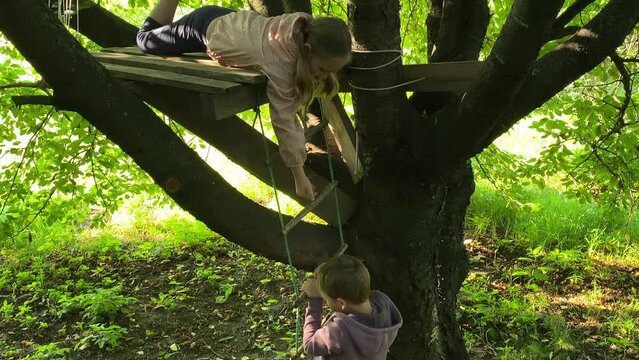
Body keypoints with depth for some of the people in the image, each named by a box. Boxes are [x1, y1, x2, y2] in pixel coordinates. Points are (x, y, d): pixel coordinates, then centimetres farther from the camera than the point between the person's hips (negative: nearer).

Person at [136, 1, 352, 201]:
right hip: (207, 28, -6)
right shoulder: (280, 62, -45)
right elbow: (284, 120, -39)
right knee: (146, 40, 20)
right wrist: (300, 177, -33)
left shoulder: (309, 28, -27)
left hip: (231, 21, 6)